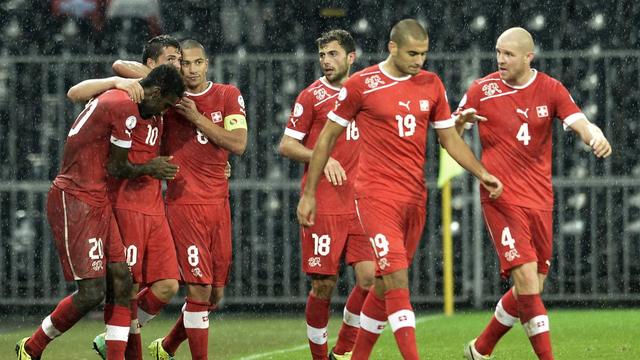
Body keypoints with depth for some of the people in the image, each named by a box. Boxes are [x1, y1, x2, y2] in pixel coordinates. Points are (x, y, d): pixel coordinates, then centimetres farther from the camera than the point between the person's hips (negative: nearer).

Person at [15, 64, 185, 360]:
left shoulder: (112, 98, 12)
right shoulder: (127, 109, -17)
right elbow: (115, 168, -11)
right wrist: (149, 169, 8)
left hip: (98, 202, 11)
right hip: (74, 202, -11)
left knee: (121, 282, 3)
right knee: (92, 292, -10)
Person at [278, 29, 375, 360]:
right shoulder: (312, 96, 0)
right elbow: (286, 146, 0)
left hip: (359, 205, 4)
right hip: (323, 205, -4)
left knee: (369, 277, -6)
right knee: (324, 284, -3)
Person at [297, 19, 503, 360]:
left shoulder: (431, 85, 8)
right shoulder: (361, 85, -5)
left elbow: (449, 138, 15)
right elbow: (327, 138, 2)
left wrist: (481, 173, 1)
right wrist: (308, 194, 2)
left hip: (415, 198, 5)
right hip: (377, 195, -5)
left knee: (387, 284, 11)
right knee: (397, 279, -14)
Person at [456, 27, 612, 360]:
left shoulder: (550, 89, 4)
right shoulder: (482, 90, -1)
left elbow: (581, 125, -7)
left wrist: (596, 137, -30)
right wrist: (461, 121, -17)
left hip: (540, 200, 4)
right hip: (501, 198, -4)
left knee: (531, 288, 8)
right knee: (526, 277, -17)